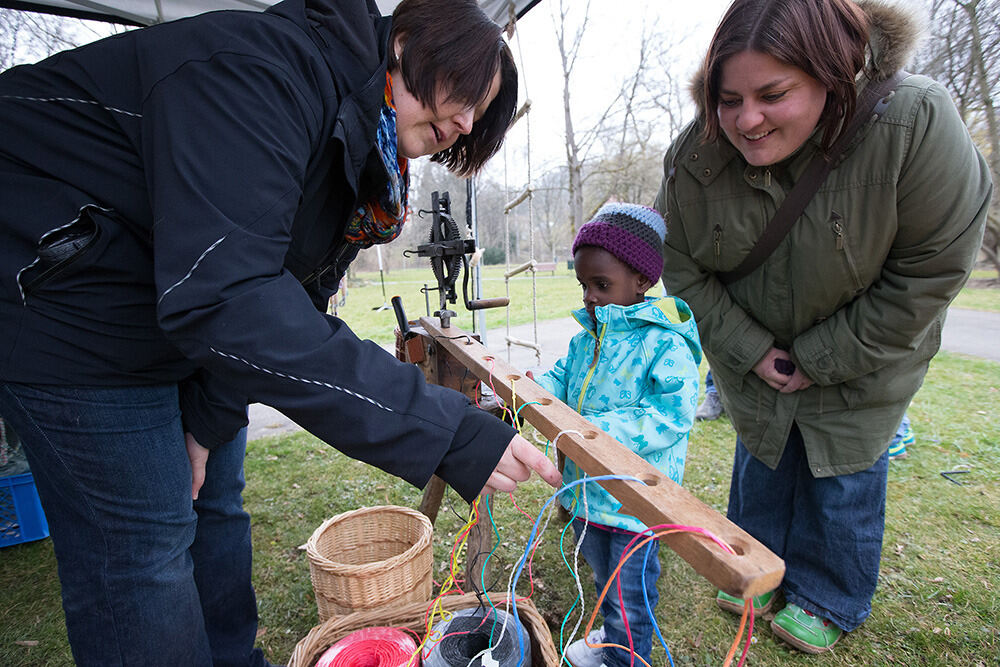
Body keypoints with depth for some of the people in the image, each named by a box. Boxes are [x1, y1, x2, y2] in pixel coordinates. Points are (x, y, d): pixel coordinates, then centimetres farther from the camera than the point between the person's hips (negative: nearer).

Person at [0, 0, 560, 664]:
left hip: (181, 309, 9)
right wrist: (444, 434, -43)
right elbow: (222, 296, -41)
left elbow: (288, 299, 2)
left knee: (214, 505, 15)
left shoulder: (362, 152, 1)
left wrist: (208, 417, -4)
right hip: (67, 304, -8)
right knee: (144, 545, -3)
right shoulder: (261, 68, -28)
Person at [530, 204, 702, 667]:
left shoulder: (665, 344, -22)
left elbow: (671, 416, -29)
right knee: (602, 578, 31)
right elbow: (562, 379, 11)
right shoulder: (587, 337, 2)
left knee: (630, 593, 18)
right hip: (586, 490, 8)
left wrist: (599, 429, -35)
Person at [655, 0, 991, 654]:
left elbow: (929, 273, -21)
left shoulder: (917, 124, -29)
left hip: (857, 361, -2)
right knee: (761, 457, 17)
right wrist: (749, 350, -17)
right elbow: (683, 264, -11)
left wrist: (820, 359, -19)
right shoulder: (695, 156, -21)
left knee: (843, 473, 9)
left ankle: (829, 602, 36)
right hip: (751, 351, 3)